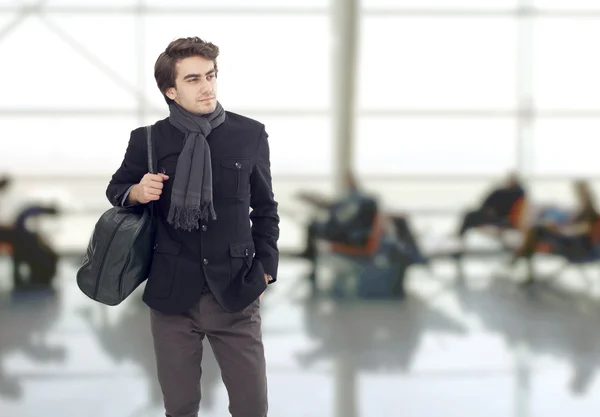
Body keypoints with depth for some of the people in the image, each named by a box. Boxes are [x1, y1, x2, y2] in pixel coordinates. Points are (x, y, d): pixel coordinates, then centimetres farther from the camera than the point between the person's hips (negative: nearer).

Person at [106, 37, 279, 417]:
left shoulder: (251, 135, -2)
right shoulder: (148, 140, -3)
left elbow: (265, 208, 8)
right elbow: (116, 189, 13)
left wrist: (265, 268, 5)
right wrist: (137, 192, -9)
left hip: (236, 292, 0)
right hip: (172, 294, 0)